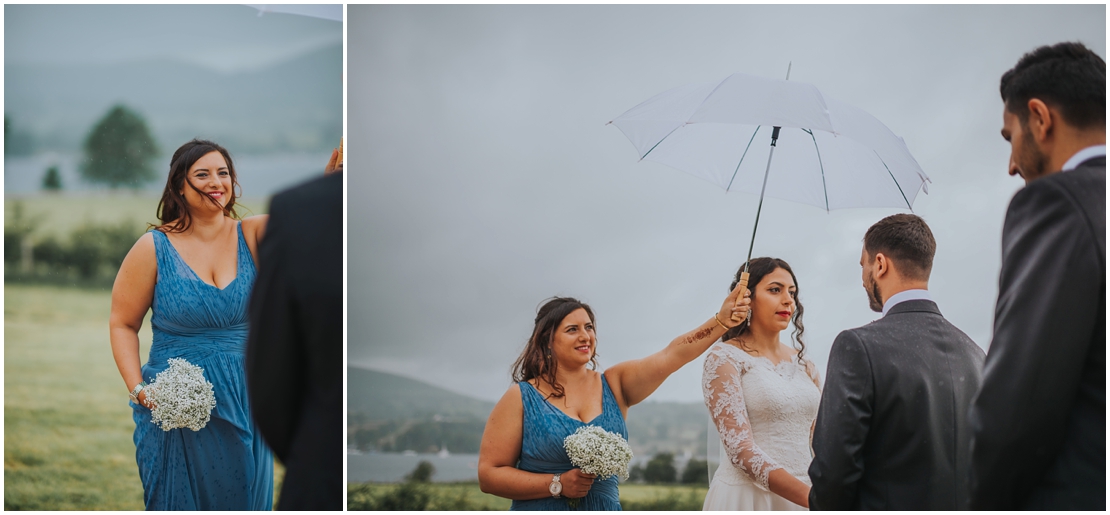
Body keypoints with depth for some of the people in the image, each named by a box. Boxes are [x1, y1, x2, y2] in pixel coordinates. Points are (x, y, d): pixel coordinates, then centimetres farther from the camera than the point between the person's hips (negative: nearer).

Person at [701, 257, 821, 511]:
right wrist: (810, 497, -28)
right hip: (746, 498, -5)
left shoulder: (804, 366, 10)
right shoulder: (725, 359, -7)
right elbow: (742, 451, -17)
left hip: (798, 497, 5)